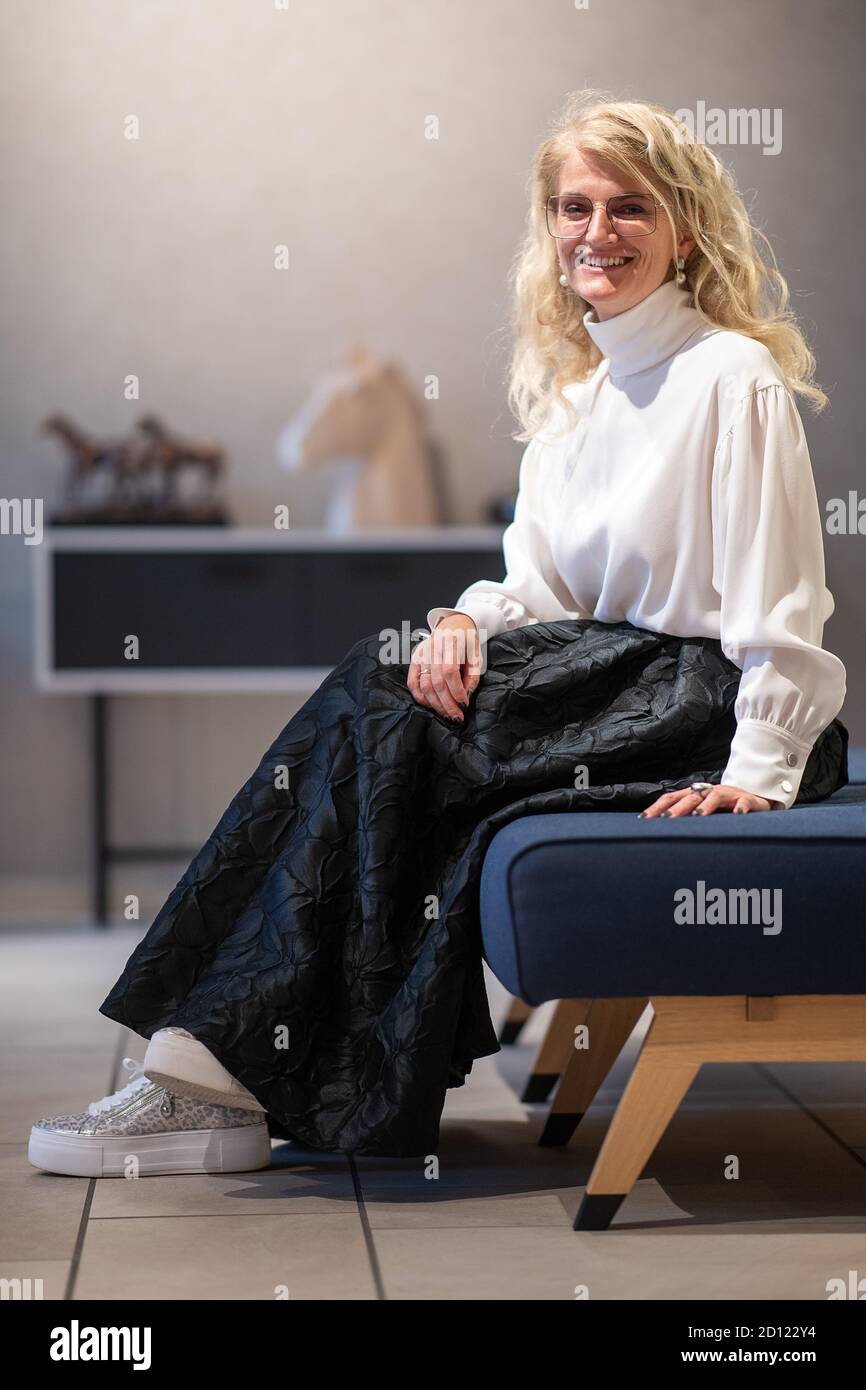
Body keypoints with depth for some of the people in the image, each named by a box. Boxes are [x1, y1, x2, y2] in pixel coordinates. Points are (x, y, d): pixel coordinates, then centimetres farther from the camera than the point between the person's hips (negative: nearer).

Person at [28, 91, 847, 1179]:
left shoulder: (734, 377, -9)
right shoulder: (575, 387, 15)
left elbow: (779, 610, -13)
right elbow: (541, 584, 10)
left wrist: (758, 773, -21)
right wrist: (471, 620, -11)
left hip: (706, 700, -7)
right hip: (618, 681, 7)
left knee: (382, 717, -22)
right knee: (384, 691, -18)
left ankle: (224, 1070, -19)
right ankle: (218, 1069, -23)